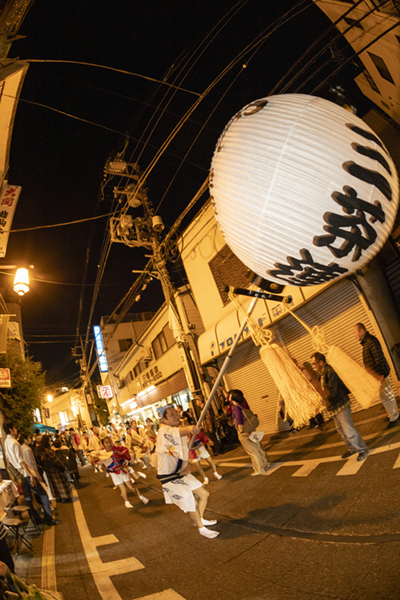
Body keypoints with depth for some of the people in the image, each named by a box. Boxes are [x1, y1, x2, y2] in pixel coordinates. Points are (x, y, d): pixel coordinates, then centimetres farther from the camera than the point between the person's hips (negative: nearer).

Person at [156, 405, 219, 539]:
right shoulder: (164, 431, -25)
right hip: (169, 477, -8)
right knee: (191, 503, -3)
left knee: (204, 494, 14)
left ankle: (200, 519, 40)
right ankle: (201, 528, 24)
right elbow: (179, 431, -48)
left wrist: (187, 466, -8)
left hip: (182, 473, 8)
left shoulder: (181, 433, 3)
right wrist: (189, 429, -69)